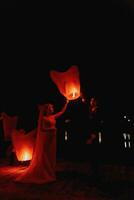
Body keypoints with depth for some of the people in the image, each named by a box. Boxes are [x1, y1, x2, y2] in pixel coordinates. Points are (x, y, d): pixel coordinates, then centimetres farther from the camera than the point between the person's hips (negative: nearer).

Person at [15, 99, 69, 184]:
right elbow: (41, 129, -15)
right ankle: (43, 174, 14)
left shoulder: (53, 117, 9)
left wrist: (66, 103, 15)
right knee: (44, 157, 3)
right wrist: (50, 128, -19)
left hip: (52, 138, 7)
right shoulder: (43, 118, -10)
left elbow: (62, 112, 15)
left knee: (51, 156, 13)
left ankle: (49, 173, 24)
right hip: (46, 138, -7)